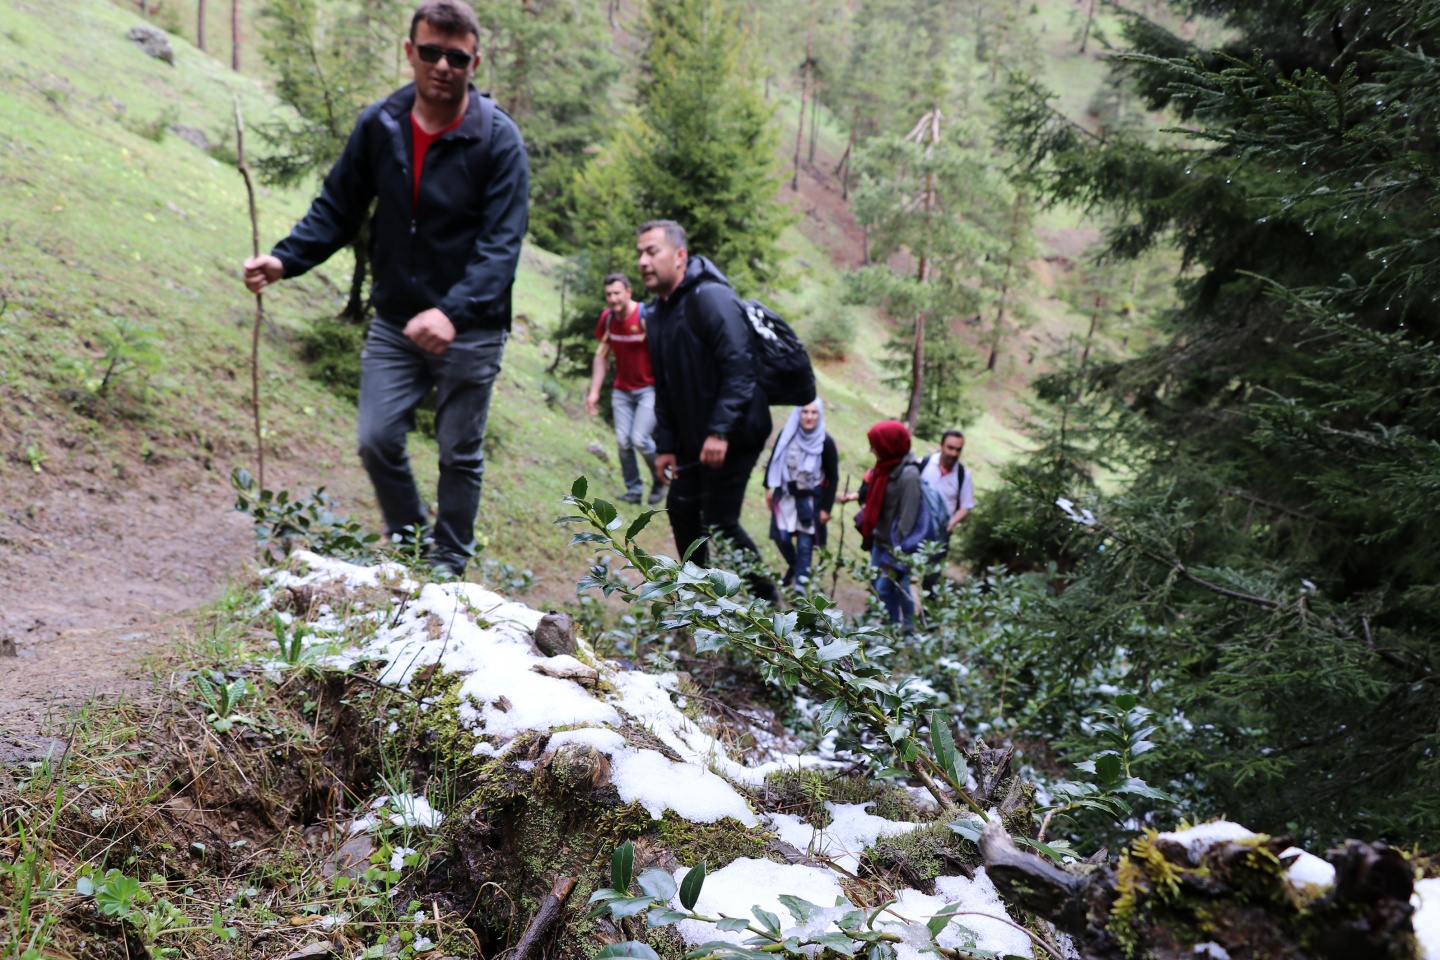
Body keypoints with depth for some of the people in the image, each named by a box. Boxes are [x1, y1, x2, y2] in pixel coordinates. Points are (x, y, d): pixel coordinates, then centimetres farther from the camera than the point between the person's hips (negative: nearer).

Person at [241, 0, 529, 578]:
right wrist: (284, 259, -11)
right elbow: (338, 209, 7)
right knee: (377, 440, -1)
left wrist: (453, 312, -36)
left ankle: (449, 568, 24)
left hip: (470, 330, -3)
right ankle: (409, 546, 24)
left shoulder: (498, 140, -14)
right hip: (395, 323, 3)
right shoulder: (378, 126, -2)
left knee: (459, 455, 7)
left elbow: (501, 244, -21)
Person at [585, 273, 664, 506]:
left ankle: (660, 480, 11)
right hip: (622, 389, 5)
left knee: (640, 439, -14)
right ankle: (633, 490, 13)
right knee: (623, 440, -2)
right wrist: (594, 391, 4)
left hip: (649, 388, -5)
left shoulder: (647, 316, -19)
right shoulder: (607, 318, -2)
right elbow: (602, 356, 7)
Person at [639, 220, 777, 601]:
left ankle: (767, 600, 10)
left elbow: (739, 367, -26)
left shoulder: (711, 298, -18)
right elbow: (664, 387, 15)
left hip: (732, 435, -9)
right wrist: (665, 444, 9)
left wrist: (720, 431, -30)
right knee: (682, 510, 13)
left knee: (719, 520, -7)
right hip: (692, 439, 9)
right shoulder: (659, 312, 10)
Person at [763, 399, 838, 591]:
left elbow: (832, 477, -8)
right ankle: (794, 567, 35)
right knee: (782, 537, 5)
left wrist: (826, 508, -8)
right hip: (786, 494, 3)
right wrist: (769, 488, 6)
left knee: (804, 543, -4)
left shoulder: (825, 443, -15)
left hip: (811, 498, -3)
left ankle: (801, 584, 4)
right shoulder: (787, 434, -10)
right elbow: (773, 460, 4)